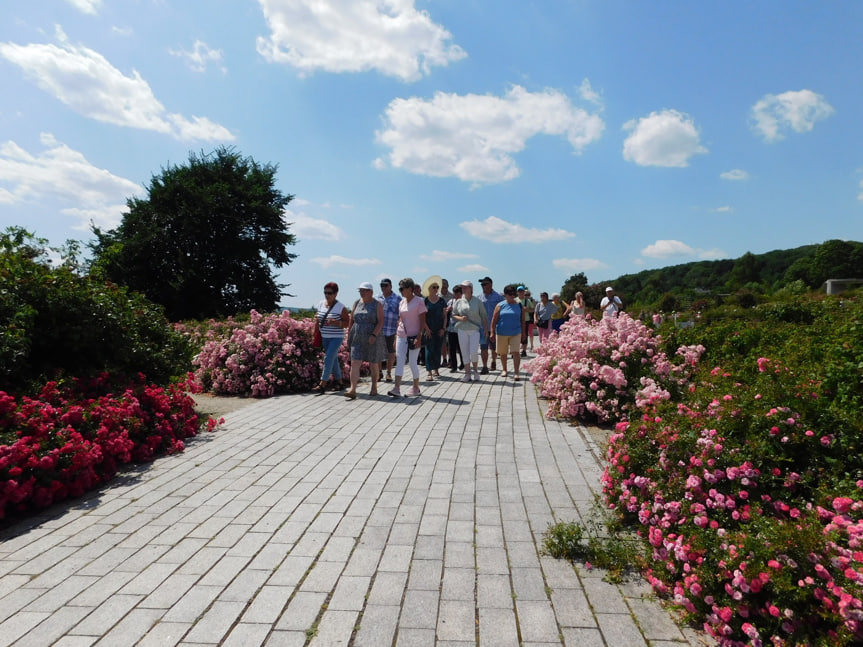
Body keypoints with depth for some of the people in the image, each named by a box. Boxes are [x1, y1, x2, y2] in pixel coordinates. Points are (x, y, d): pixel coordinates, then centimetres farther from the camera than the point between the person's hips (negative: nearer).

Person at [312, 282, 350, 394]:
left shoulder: (341, 307, -11)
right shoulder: (320, 304, 5)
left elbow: (347, 323, -10)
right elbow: (317, 318, 17)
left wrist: (335, 323, -26)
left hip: (336, 337, -6)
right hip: (324, 337, 6)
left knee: (328, 358, -13)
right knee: (333, 359, 14)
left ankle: (323, 384, -11)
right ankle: (338, 381, 28)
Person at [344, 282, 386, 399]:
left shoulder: (377, 305, -3)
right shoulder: (357, 304, 10)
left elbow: (381, 322, -11)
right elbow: (351, 321, 15)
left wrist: (374, 335, -22)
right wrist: (349, 336, 10)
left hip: (372, 340, -3)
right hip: (357, 339, 3)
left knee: (373, 365, 8)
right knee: (355, 363, -9)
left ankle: (374, 387, 26)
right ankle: (353, 390, -12)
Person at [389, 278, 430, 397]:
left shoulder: (419, 301, -7)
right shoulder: (401, 302, 11)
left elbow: (422, 321, -10)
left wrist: (419, 337, -18)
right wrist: (396, 336, 10)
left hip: (413, 336, -5)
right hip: (401, 336, 5)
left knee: (412, 362, 1)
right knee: (399, 361, -4)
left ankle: (416, 388, 16)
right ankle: (397, 388, -8)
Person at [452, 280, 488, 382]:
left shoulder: (477, 302, 1)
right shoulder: (459, 302, 6)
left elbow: (483, 316, 4)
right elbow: (453, 315, 10)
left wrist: (486, 329, -1)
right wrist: (460, 318, -11)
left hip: (475, 329, -2)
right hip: (462, 330, 2)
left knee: (474, 352, -9)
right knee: (465, 352, 3)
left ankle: (475, 371, 15)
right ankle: (467, 373, 13)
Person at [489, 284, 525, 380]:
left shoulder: (519, 306, 4)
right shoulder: (500, 306, 1)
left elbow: (523, 320, 8)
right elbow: (494, 320, 0)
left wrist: (523, 333, 7)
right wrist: (492, 332, -6)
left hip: (515, 333, -1)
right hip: (501, 333, 1)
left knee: (515, 352, -11)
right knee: (503, 353, 12)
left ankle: (516, 373, -9)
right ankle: (504, 370, 32)